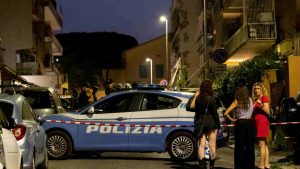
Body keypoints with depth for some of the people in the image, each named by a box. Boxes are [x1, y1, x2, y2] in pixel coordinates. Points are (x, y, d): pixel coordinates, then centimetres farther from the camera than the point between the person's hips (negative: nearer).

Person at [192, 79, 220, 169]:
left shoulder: (198, 98, 2)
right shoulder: (211, 99, -12)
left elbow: (196, 111, 7)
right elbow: (215, 113, -10)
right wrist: (218, 124, -3)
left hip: (200, 123, 4)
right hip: (211, 122, -4)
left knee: (201, 145, 6)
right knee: (212, 145, 4)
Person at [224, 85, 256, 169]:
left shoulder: (237, 101, -2)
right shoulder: (250, 100, 6)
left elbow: (226, 113, -6)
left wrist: (232, 120, 5)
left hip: (240, 123, -3)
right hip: (250, 123, 3)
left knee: (239, 147, 3)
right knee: (250, 146, 8)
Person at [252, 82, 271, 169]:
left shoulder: (264, 97, -5)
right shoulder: (257, 99, 19)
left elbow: (267, 111, -14)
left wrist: (261, 105, -26)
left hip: (262, 121, -10)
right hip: (258, 122, 10)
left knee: (261, 144, -11)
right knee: (264, 144, 9)